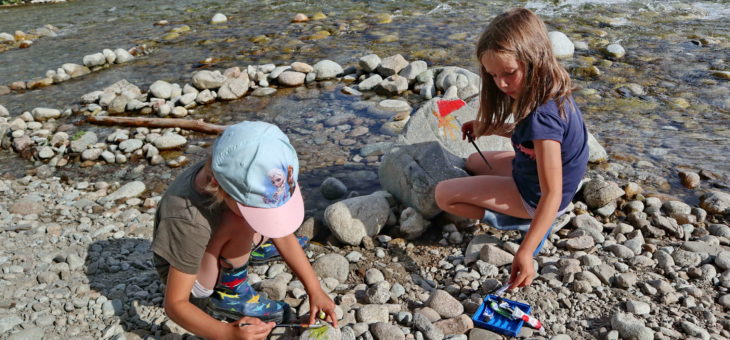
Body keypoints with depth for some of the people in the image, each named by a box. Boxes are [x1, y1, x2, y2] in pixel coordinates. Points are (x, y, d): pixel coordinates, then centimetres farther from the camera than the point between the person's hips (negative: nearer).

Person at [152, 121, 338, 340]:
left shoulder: (244, 177, -24)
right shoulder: (189, 223, -40)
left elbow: (282, 235, -13)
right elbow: (174, 304, -31)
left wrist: (314, 289, -14)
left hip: (204, 250, 6)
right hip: (193, 283, -6)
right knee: (240, 223, -34)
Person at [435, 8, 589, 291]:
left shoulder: (542, 115, -36)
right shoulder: (547, 91, -9)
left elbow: (553, 194, -36)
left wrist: (524, 253, -40)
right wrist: (488, 128, 1)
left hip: (535, 195, -9)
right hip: (531, 170, 9)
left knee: (444, 194, -11)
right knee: (474, 163, 29)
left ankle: (523, 223, -1)